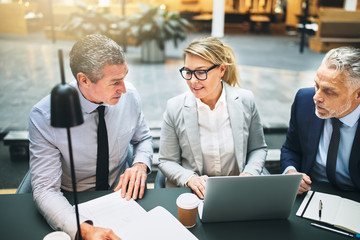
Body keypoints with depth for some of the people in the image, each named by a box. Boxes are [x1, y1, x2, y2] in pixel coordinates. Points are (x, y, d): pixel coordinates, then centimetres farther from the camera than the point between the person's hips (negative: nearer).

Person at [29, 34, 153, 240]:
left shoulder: (129, 94, -11)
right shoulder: (44, 116, -20)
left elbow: (143, 139, 6)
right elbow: (46, 189, -20)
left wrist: (140, 164, -16)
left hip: (120, 192, 2)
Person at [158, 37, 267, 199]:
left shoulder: (245, 100, 0)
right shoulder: (175, 108, -4)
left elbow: (258, 149, 11)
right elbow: (166, 161, 3)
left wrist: (249, 174, -6)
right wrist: (190, 179, -14)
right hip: (192, 194, -1)